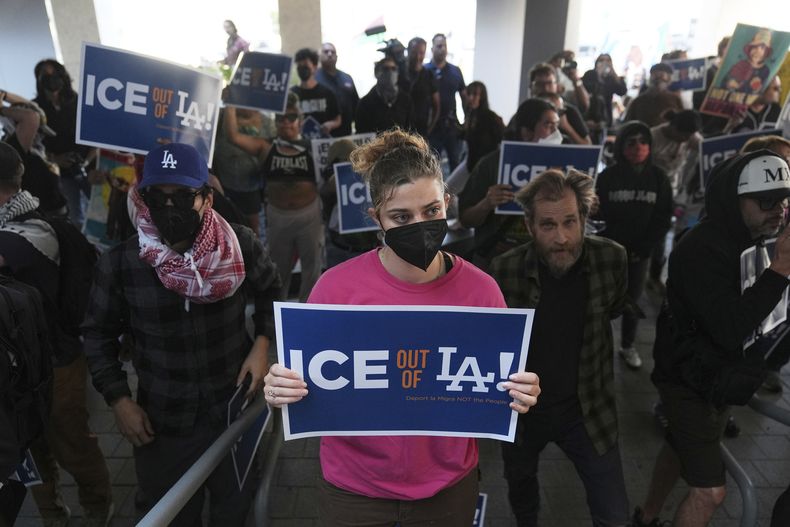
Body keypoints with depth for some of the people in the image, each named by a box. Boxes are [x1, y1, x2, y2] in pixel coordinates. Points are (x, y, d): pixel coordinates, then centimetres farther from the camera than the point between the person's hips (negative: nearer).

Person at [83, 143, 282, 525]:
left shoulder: (241, 245, -13)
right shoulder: (119, 264, -13)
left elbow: (269, 294, 6)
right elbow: (99, 334, 2)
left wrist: (262, 343, -7)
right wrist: (118, 400, -3)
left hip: (236, 410, 0)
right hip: (161, 422, 0)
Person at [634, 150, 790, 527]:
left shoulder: (754, 241, 1)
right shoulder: (702, 250, -27)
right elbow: (730, 330, -33)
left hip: (717, 378, 9)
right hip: (689, 382, -9)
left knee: (679, 450, 24)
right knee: (710, 490, -7)